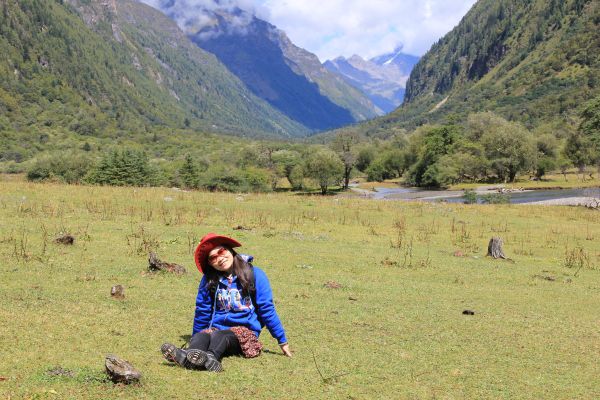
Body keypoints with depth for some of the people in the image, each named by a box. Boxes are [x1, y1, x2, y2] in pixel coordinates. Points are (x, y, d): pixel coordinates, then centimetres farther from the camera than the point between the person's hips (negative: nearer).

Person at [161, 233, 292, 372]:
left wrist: (282, 341, 5)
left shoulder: (254, 275, 0)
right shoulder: (208, 281, 8)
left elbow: (267, 310, 2)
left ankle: (210, 358, -67)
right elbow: (202, 312, 16)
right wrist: (194, 341, 22)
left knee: (219, 336, -35)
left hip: (245, 331, -3)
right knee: (201, 336, -31)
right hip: (217, 328, 3)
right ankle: (187, 356, -63)